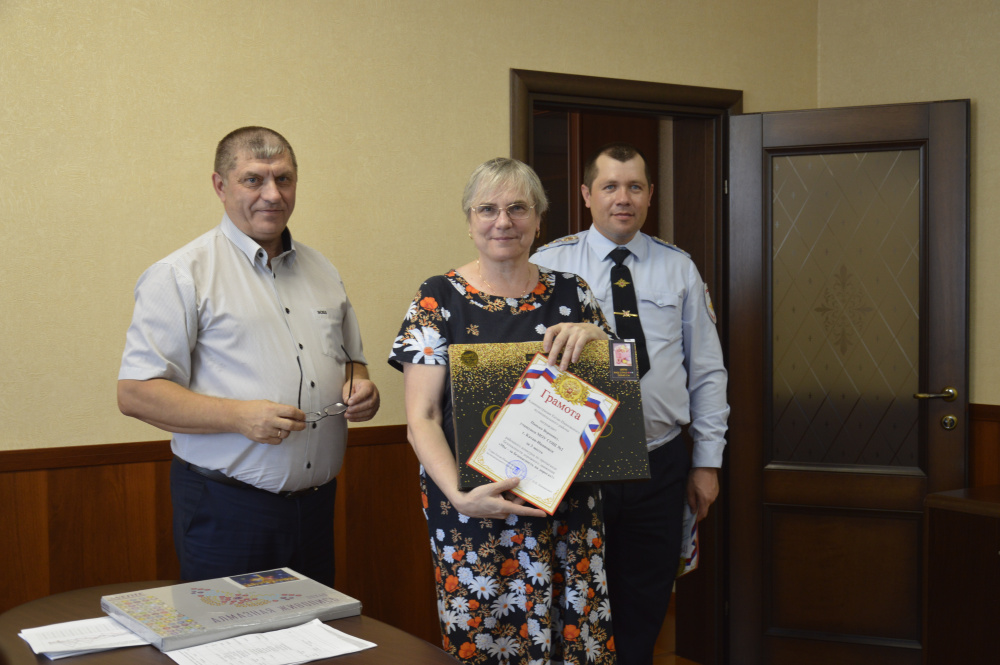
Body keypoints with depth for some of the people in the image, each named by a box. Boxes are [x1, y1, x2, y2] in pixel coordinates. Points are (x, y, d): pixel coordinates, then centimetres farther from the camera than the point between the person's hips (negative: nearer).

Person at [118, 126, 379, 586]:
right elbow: (135, 393, -12)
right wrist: (239, 416, -22)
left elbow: (351, 360, 24)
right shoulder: (181, 276, -6)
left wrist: (360, 389, 1)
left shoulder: (322, 272, 14)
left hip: (316, 503, 6)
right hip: (226, 508, -5)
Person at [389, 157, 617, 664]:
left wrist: (592, 334, -10)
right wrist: (459, 493, -22)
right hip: (476, 508, -3)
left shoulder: (570, 294, 8)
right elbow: (421, 418, -6)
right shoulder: (439, 299, -1)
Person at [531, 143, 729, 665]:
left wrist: (707, 461, 4)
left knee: (644, 611, 13)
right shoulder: (548, 266, 0)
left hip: (659, 465, 2)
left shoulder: (679, 269, 8)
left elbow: (707, 371, 9)